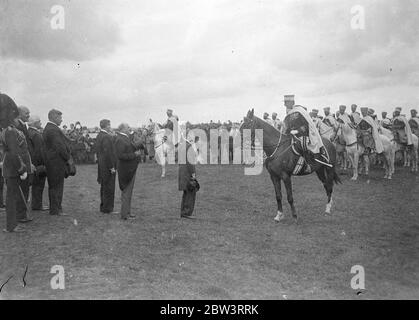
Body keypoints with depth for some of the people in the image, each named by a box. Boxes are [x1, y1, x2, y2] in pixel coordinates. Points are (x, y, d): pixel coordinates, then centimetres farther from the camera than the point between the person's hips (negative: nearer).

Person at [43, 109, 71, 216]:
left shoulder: (47, 129, 14)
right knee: (57, 186, -4)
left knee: (53, 186, 16)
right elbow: (60, 146, -22)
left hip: (51, 161, 10)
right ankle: (56, 210, 1)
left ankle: (53, 208, 24)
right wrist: (67, 158, -10)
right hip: (57, 162, -10)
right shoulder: (54, 130, -19)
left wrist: (66, 157, 15)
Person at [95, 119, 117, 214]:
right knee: (109, 187, -2)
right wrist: (112, 166, -20)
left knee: (104, 187, 18)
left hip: (101, 165, 10)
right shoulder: (107, 137, -20)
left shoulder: (99, 136, 10)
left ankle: (103, 206, 27)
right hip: (108, 166, -10)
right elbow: (108, 153, -23)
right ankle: (107, 208, 4)